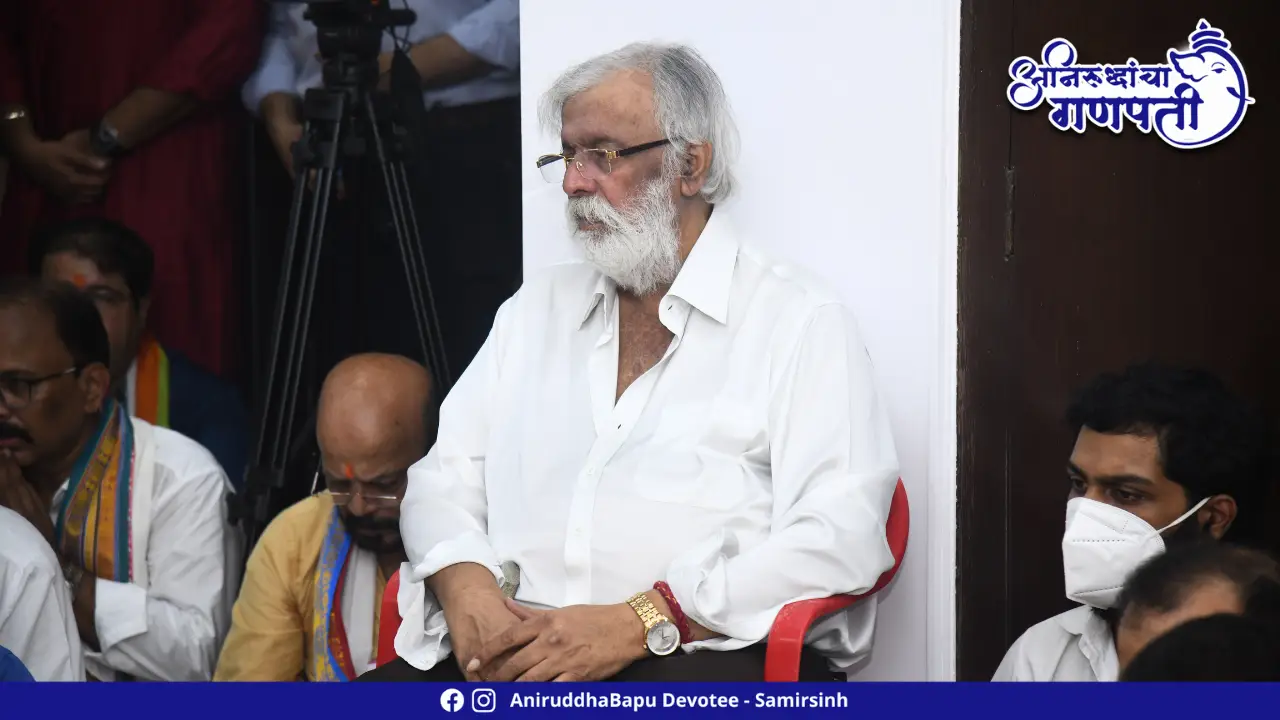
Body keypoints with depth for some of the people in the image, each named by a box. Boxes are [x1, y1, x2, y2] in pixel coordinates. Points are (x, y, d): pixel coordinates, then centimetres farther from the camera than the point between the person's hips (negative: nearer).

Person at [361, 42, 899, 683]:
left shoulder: (801, 323, 2)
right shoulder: (537, 308, 23)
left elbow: (838, 539, -11)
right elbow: (445, 475, 19)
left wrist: (635, 623, -18)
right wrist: (465, 589, -5)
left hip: (704, 653, -4)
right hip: (513, 652, 5)